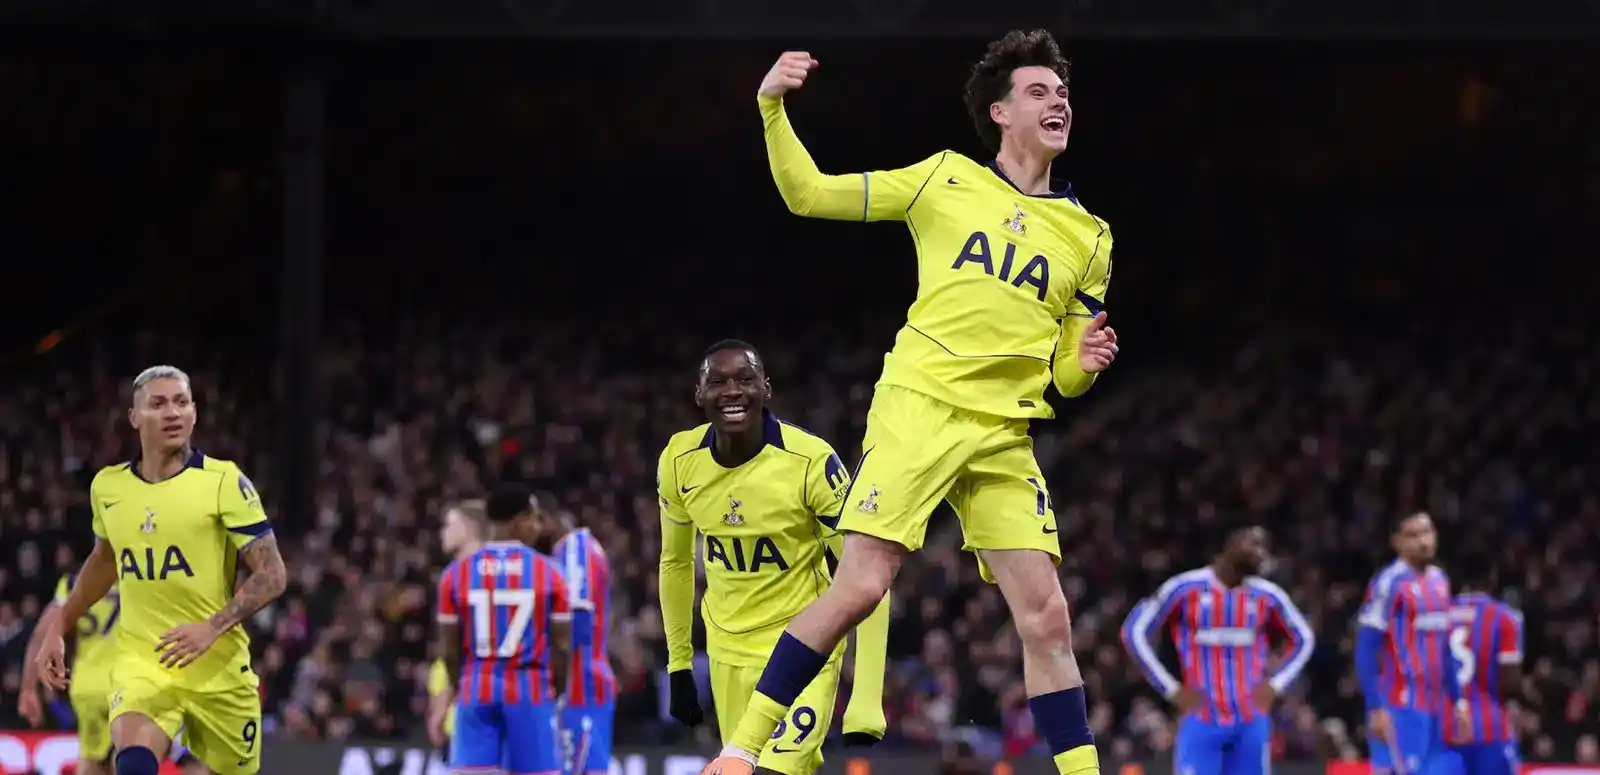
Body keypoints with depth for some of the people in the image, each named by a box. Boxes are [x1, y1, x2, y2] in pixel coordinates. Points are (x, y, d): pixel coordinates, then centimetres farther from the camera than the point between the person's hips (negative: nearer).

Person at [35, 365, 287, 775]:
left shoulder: (224, 481, -8)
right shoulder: (108, 486, 5)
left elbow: (272, 575, -9)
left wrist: (213, 627, -23)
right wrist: (58, 628, 23)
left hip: (218, 664, -1)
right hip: (140, 660, 1)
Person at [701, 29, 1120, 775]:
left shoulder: (1088, 236, 12)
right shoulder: (946, 180, 6)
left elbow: (1064, 377, 16)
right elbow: (808, 194, 8)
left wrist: (1084, 361, -7)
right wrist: (772, 110, -5)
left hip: (1004, 436, 3)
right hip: (918, 407, -3)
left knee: (1046, 615, -5)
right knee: (859, 587, -13)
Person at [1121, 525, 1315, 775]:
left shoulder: (1267, 596, 3)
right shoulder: (1186, 588, -7)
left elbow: (1303, 639, 18)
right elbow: (1135, 632, -2)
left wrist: (1275, 684, 3)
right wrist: (1171, 688, -6)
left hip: (1251, 723, 3)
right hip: (1202, 721, -3)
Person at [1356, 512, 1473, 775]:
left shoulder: (1440, 581, 14)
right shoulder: (1389, 583, -11)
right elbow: (1366, 649, -13)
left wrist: (1458, 701, 17)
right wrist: (1376, 708, -19)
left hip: (1434, 708, 8)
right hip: (1400, 709, -8)